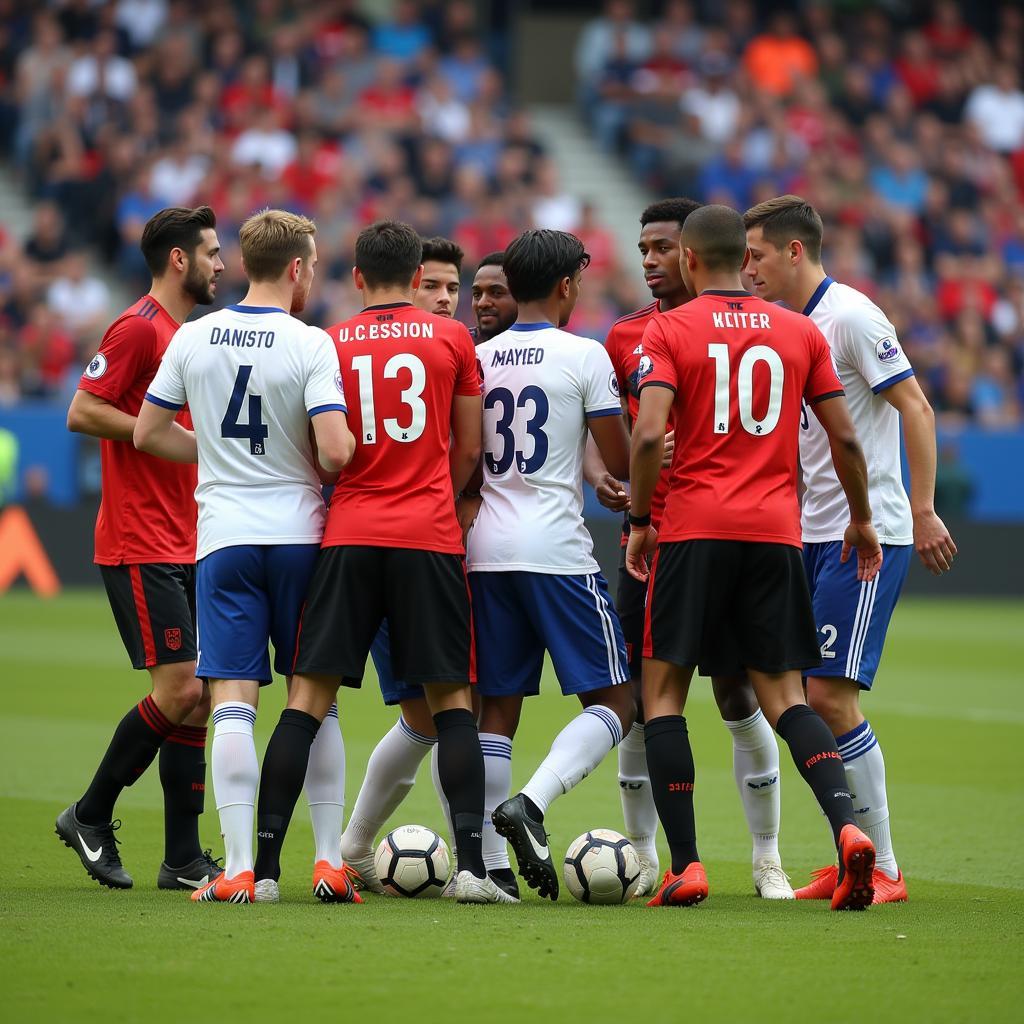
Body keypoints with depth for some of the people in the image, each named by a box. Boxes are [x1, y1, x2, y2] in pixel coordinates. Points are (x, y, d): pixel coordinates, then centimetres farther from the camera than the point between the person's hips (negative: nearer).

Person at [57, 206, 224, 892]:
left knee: (197, 699, 5)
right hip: (140, 547, -9)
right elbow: (82, 412, -16)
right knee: (179, 689, -12)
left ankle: (184, 859, 7)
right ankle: (91, 817, 4)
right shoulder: (138, 328, -10)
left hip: (185, 549, 9)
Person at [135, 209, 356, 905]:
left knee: (233, 702, -3)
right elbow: (335, 453, -17)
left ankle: (238, 868, -11)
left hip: (223, 536, 2)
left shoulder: (192, 338, 3)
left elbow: (148, 434, 10)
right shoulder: (311, 346, -9)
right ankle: (330, 861, 9)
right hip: (298, 533, -2)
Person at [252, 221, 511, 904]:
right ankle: (472, 864, -6)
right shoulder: (452, 339, 5)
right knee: (451, 699, 4)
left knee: (309, 697, 2)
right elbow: (469, 450, 7)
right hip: (431, 539, 0)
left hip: (348, 538, 0)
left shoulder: (329, 345, 5)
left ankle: (263, 863, -3)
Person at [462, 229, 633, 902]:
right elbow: (621, 463, -3)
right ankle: (530, 802, -21)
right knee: (614, 702, 1)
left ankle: (492, 865, 3)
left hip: (486, 548, 6)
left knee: (497, 708, 9)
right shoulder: (583, 355, -4)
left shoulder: (477, 358, 10)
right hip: (557, 551, -5)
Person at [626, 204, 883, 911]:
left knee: (664, 693, 6)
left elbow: (649, 433, -13)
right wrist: (862, 519, 22)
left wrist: (639, 522, -1)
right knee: (786, 696, 7)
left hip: (695, 532, -3)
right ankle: (848, 825, -18)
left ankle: (686, 866, -4)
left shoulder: (669, 331, -1)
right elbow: (845, 438, 8)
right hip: (777, 534, 3)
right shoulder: (801, 332, 9)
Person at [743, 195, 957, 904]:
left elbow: (916, 408, -14)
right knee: (809, 698, 5)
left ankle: (884, 868, -5)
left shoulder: (851, 315, -11)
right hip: (810, 534, 8)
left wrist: (923, 510, -18)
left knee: (831, 695, -12)